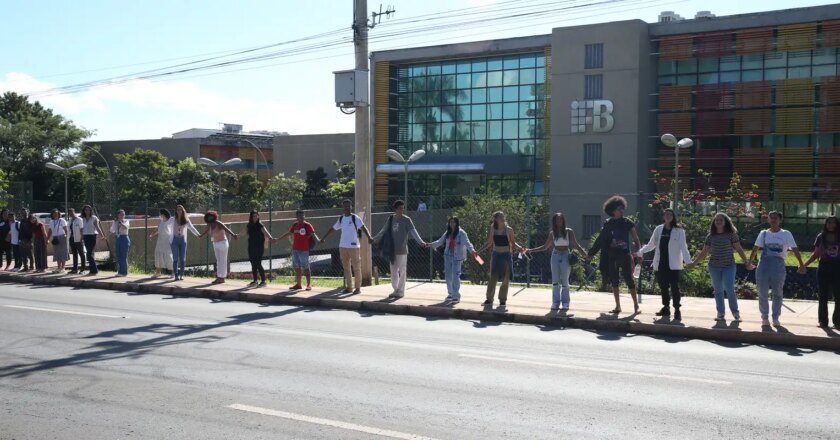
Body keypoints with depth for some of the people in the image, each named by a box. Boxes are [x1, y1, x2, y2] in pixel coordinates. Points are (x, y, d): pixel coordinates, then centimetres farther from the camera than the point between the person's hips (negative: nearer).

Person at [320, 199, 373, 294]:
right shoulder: (341, 219, 11)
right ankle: (349, 287, 19)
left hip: (354, 246, -6)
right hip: (343, 246, 6)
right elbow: (332, 229, 21)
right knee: (346, 268, 11)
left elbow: (363, 227, -17)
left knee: (356, 268, -1)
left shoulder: (355, 218, -6)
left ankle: (358, 287, 6)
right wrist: (324, 238, 22)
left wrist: (369, 236, -33)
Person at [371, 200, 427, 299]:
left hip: (402, 250, -4)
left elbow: (413, 232, -15)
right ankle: (396, 290, 19)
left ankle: (401, 291, 11)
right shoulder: (391, 219, 7)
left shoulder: (406, 220, -5)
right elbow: (383, 231, 17)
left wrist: (421, 242, -28)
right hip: (392, 250, 4)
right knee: (393, 271, 9)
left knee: (402, 271, 2)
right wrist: (374, 239, 22)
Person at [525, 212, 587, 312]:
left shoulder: (569, 232, 0)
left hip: (566, 256, -3)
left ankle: (565, 304, 3)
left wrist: (585, 254, -11)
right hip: (555, 256, 3)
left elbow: (576, 245, 2)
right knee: (555, 281, 0)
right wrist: (531, 250, 8)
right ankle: (555, 304, 2)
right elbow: (545, 247, 15)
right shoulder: (552, 233, 7)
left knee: (564, 281, -2)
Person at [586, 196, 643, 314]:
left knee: (629, 280, -6)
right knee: (614, 281, 6)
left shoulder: (628, 223, -1)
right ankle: (618, 306, 15)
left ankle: (636, 305, 1)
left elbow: (635, 239, 0)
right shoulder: (608, 224, 4)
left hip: (625, 255, -3)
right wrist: (591, 254, 7)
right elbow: (602, 240, 9)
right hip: (612, 256, 3)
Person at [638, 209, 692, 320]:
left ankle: (677, 310, 1)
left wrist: (688, 261, -23)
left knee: (674, 287, -5)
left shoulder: (679, 231, -3)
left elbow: (683, 247, -11)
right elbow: (651, 245, 15)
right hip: (660, 264, 4)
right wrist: (639, 252, 10)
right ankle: (666, 308, 23)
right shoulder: (658, 229, 9)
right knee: (663, 287, 11)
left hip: (673, 265, -4)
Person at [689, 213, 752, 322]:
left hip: (729, 266, -3)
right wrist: (694, 263, 7)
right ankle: (721, 313, 15)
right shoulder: (710, 236, 6)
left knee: (730, 290, -8)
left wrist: (747, 262, -9)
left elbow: (739, 249, -2)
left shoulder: (731, 234, -1)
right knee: (718, 291, 8)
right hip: (714, 267, 3)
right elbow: (704, 252, 11)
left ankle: (735, 313, 7)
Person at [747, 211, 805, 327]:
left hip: (779, 266, -1)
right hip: (764, 264, 1)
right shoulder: (763, 233, 8)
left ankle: (775, 318, 15)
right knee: (762, 293, 4)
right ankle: (764, 318, 15)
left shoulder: (786, 234, 4)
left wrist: (801, 264, -8)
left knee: (778, 293, 6)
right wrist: (749, 262, 4)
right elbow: (755, 249, 9)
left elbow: (795, 249, -1)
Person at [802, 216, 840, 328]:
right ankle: (823, 321, 10)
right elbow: (816, 254, 6)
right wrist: (804, 264, -4)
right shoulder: (821, 237, 4)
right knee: (823, 296, 5)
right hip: (824, 268, 1)